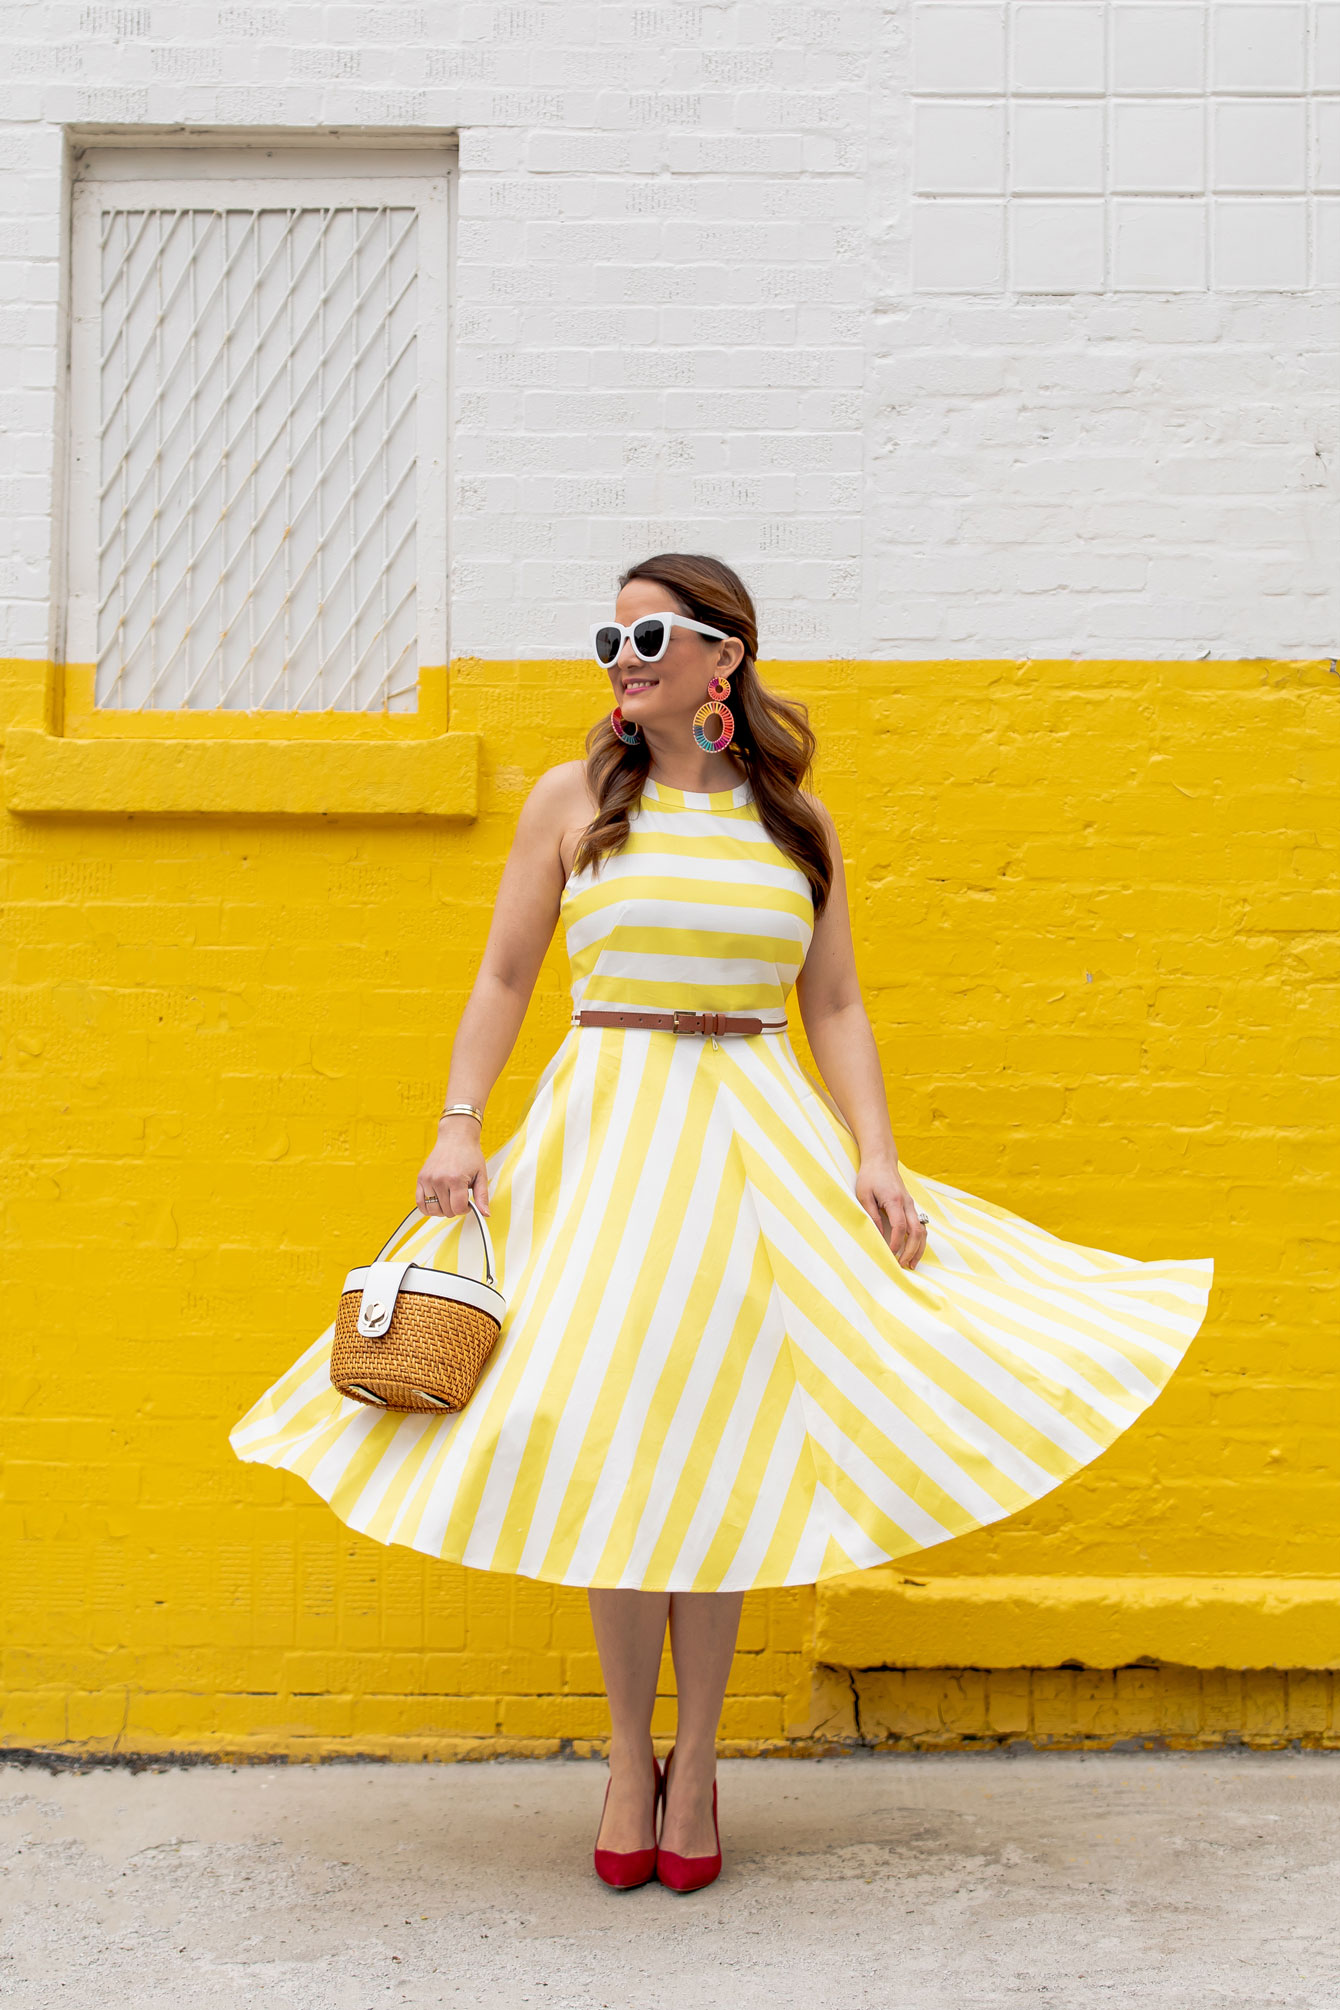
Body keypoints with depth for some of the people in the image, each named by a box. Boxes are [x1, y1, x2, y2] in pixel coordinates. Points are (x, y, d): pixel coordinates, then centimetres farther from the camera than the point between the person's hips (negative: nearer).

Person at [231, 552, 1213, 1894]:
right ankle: (628, 1756, 17)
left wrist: (875, 1155, -2)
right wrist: (459, 1127, -5)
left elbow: (835, 1007, 8)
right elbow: (504, 978, 5)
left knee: (722, 1441, 3)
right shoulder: (572, 800, 5)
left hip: (761, 1144, 1)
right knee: (615, 1442, 0)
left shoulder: (794, 821, 8)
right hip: (606, 1133, -1)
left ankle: (694, 1760, 17)